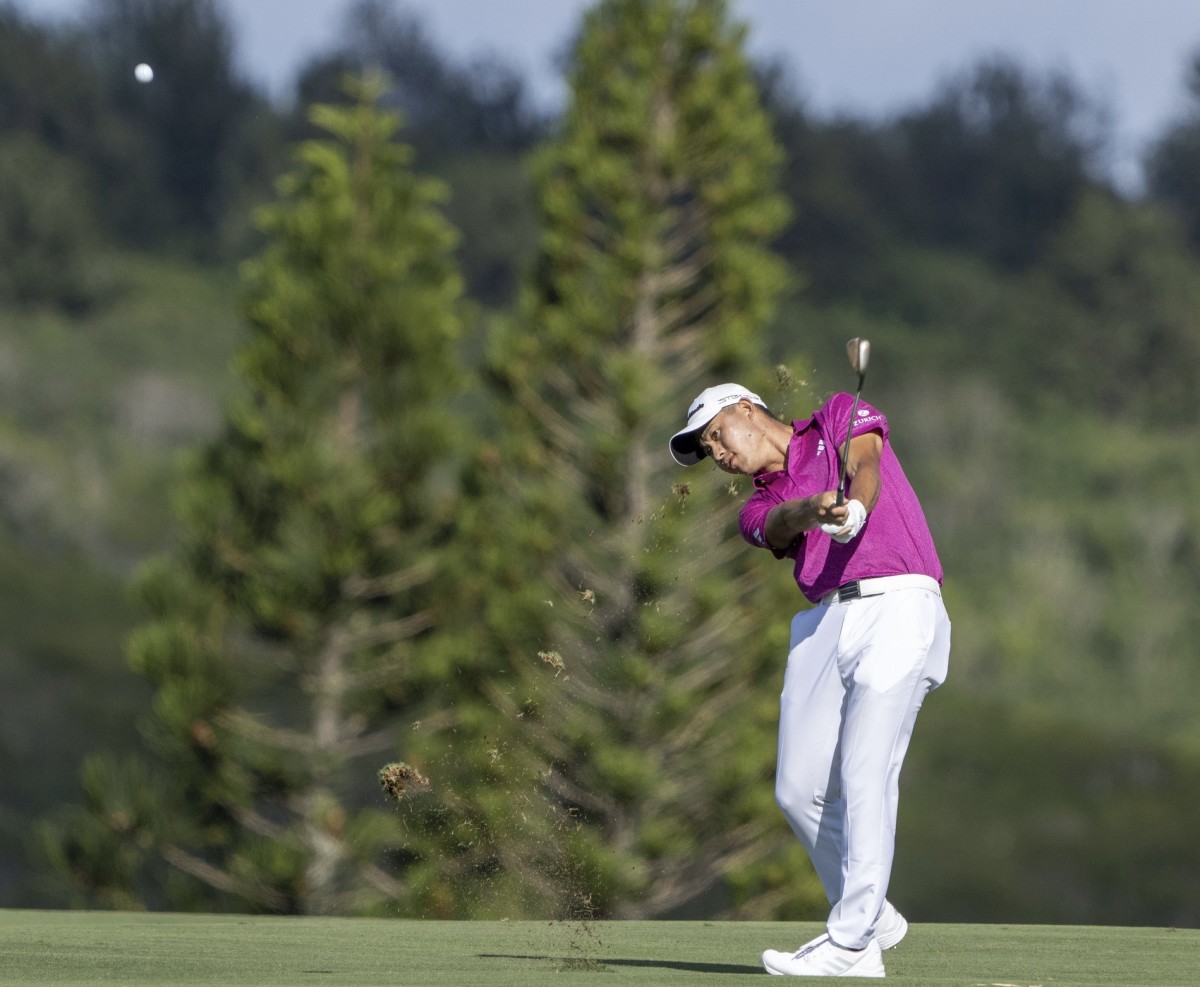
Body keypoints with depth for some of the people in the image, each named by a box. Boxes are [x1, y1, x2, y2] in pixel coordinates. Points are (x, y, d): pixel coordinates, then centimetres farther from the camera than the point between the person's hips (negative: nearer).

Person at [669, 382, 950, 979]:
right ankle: (873, 919, 18)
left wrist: (854, 511, -33)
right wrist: (812, 509, -28)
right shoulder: (761, 509, 22)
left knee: (865, 778, -15)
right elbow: (782, 524, -3)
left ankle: (849, 942, -17)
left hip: (897, 605, -6)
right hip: (824, 626, 6)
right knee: (799, 791, 0)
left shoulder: (840, 417, 13)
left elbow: (865, 466, -9)